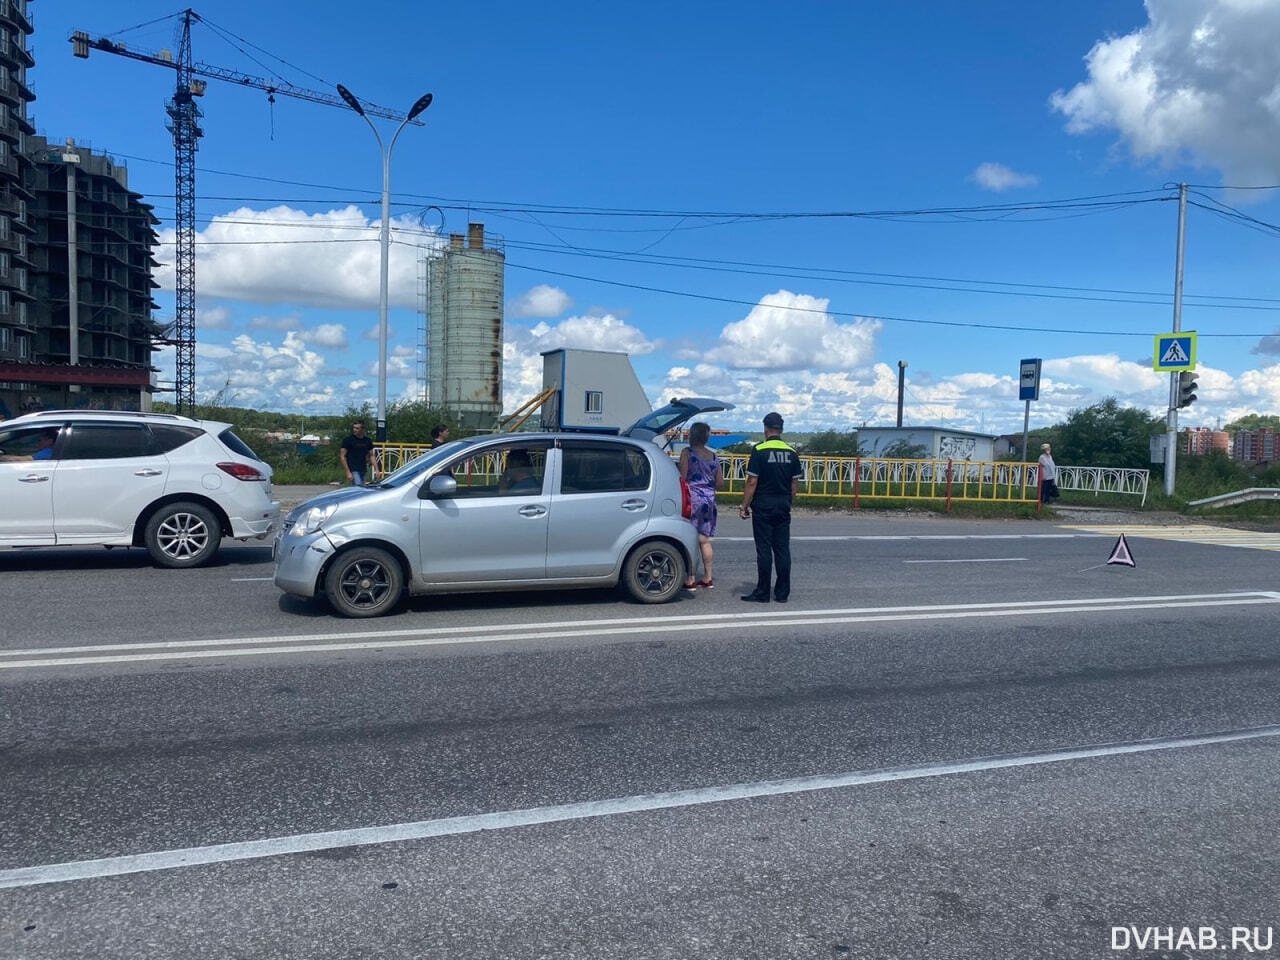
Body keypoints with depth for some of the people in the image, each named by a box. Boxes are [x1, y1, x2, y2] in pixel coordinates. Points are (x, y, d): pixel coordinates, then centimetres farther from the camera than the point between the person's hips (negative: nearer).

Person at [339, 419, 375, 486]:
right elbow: (342, 456, -7)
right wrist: (348, 472, -15)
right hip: (353, 471, -6)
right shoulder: (348, 440, -6)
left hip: (363, 471, 6)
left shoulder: (367, 441, 8)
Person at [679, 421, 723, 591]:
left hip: (693, 498, -6)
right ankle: (708, 578, 17)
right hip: (709, 499, 6)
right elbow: (720, 484, 13)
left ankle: (690, 580, -5)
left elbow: (682, 478, -13)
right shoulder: (713, 456, 11)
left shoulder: (687, 452, -5)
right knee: (705, 540, 14)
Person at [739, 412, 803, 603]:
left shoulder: (759, 451, -9)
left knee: (764, 550, -1)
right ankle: (782, 593, 10)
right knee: (782, 549, 7)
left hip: (763, 507, -4)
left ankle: (762, 593, 3)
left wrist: (744, 506, -5)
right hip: (783, 508, 5)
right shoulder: (791, 453, 6)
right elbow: (795, 484, 10)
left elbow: (752, 482, -11)